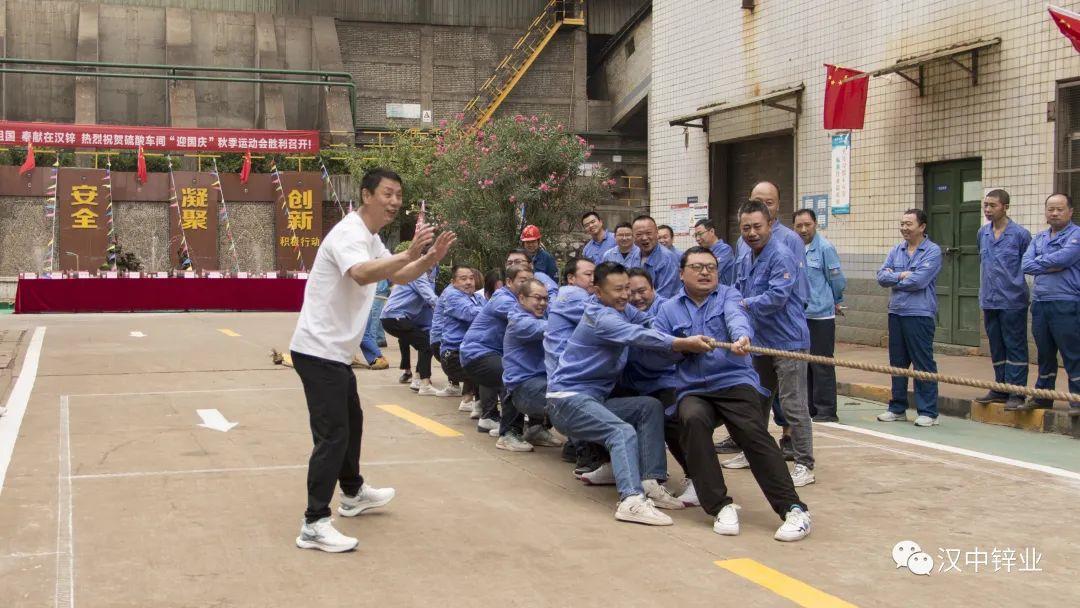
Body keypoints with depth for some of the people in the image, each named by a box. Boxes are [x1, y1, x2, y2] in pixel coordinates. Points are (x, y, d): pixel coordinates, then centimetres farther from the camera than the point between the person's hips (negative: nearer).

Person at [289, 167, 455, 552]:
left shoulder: (371, 239, 14)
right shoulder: (349, 233, -18)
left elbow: (398, 276, 21)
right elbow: (362, 274, -38)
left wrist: (430, 259, 3)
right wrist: (409, 254, -46)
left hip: (334, 350, 11)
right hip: (318, 350, -11)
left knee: (351, 421, 23)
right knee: (333, 434, -11)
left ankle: (353, 494, 41)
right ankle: (314, 524, -8)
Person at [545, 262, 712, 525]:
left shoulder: (624, 310, 13)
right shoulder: (601, 318, -19)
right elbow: (638, 335, -33)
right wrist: (685, 343, -41)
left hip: (594, 398, 9)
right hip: (567, 398, -9)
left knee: (650, 407, -1)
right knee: (622, 432, -28)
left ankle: (650, 482, -10)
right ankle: (632, 500, -44)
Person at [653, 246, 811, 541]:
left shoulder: (728, 296, 9)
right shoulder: (668, 310, 17)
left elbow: (737, 317, -15)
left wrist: (742, 337, -38)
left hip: (734, 381, -1)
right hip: (692, 390, 1)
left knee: (753, 432, -26)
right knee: (692, 420, -31)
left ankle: (794, 509, -22)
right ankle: (721, 506, -23)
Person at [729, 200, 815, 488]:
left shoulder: (781, 256, -15)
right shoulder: (745, 261, 12)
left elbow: (777, 296, -23)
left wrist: (745, 304, -13)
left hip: (787, 340, -9)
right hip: (760, 341, 9)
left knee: (793, 405, -8)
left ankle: (805, 464, -2)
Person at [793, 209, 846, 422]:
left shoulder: (825, 248, -11)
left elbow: (837, 280, -5)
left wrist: (835, 302, 10)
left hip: (821, 315, -7)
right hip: (800, 314, 7)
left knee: (822, 364, -3)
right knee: (804, 363, 13)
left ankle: (826, 411, 3)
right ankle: (809, 407, 23)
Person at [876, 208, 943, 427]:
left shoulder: (933, 251, -6)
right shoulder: (896, 251, 13)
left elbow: (919, 280, -18)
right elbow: (881, 276, 3)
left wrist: (893, 279, -4)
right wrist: (901, 275, -12)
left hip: (919, 314, -6)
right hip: (896, 312, 6)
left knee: (923, 364, -3)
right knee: (897, 363, 12)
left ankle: (928, 412, 3)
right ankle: (898, 408, 21)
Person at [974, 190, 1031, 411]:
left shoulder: (1020, 234, -8)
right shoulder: (982, 233, 10)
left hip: (1012, 301, -6)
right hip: (989, 300, 6)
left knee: (1015, 348, -1)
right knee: (996, 348, 13)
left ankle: (1016, 393, 2)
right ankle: (1001, 388, 23)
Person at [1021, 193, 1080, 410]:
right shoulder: (1039, 238, 16)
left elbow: (1062, 258, -19)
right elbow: (1026, 265, 3)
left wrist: (1038, 262, -2)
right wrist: (1051, 266, -10)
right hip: (1039, 303, 6)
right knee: (1044, 354, 15)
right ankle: (1042, 395, 25)